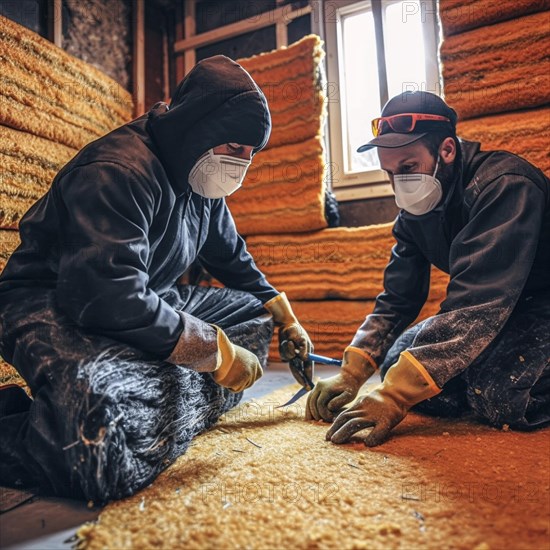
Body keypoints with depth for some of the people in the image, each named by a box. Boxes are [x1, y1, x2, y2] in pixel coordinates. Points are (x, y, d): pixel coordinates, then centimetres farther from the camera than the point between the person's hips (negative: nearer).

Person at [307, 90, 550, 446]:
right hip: (496, 315, 7)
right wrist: (350, 374, -15)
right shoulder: (415, 210, -3)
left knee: (499, 394, -33)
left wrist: (396, 395, -39)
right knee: (396, 363, -8)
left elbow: (478, 301, -36)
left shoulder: (503, 186, -26)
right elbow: (397, 300, -4)